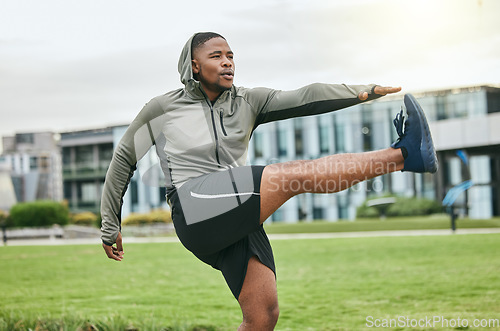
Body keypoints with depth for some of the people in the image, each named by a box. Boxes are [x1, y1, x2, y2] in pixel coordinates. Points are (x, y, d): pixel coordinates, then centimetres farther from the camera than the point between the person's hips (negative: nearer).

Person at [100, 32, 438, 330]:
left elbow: (303, 99, 3)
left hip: (240, 220, 6)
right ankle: (404, 155, -19)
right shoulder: (162, 109, 10)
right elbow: (124, 159, 19)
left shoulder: (247, 102, 17)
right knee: (299, 173, -20)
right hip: (195, 211, -5)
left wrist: (362, 91, -13)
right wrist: (110, 227, 20)